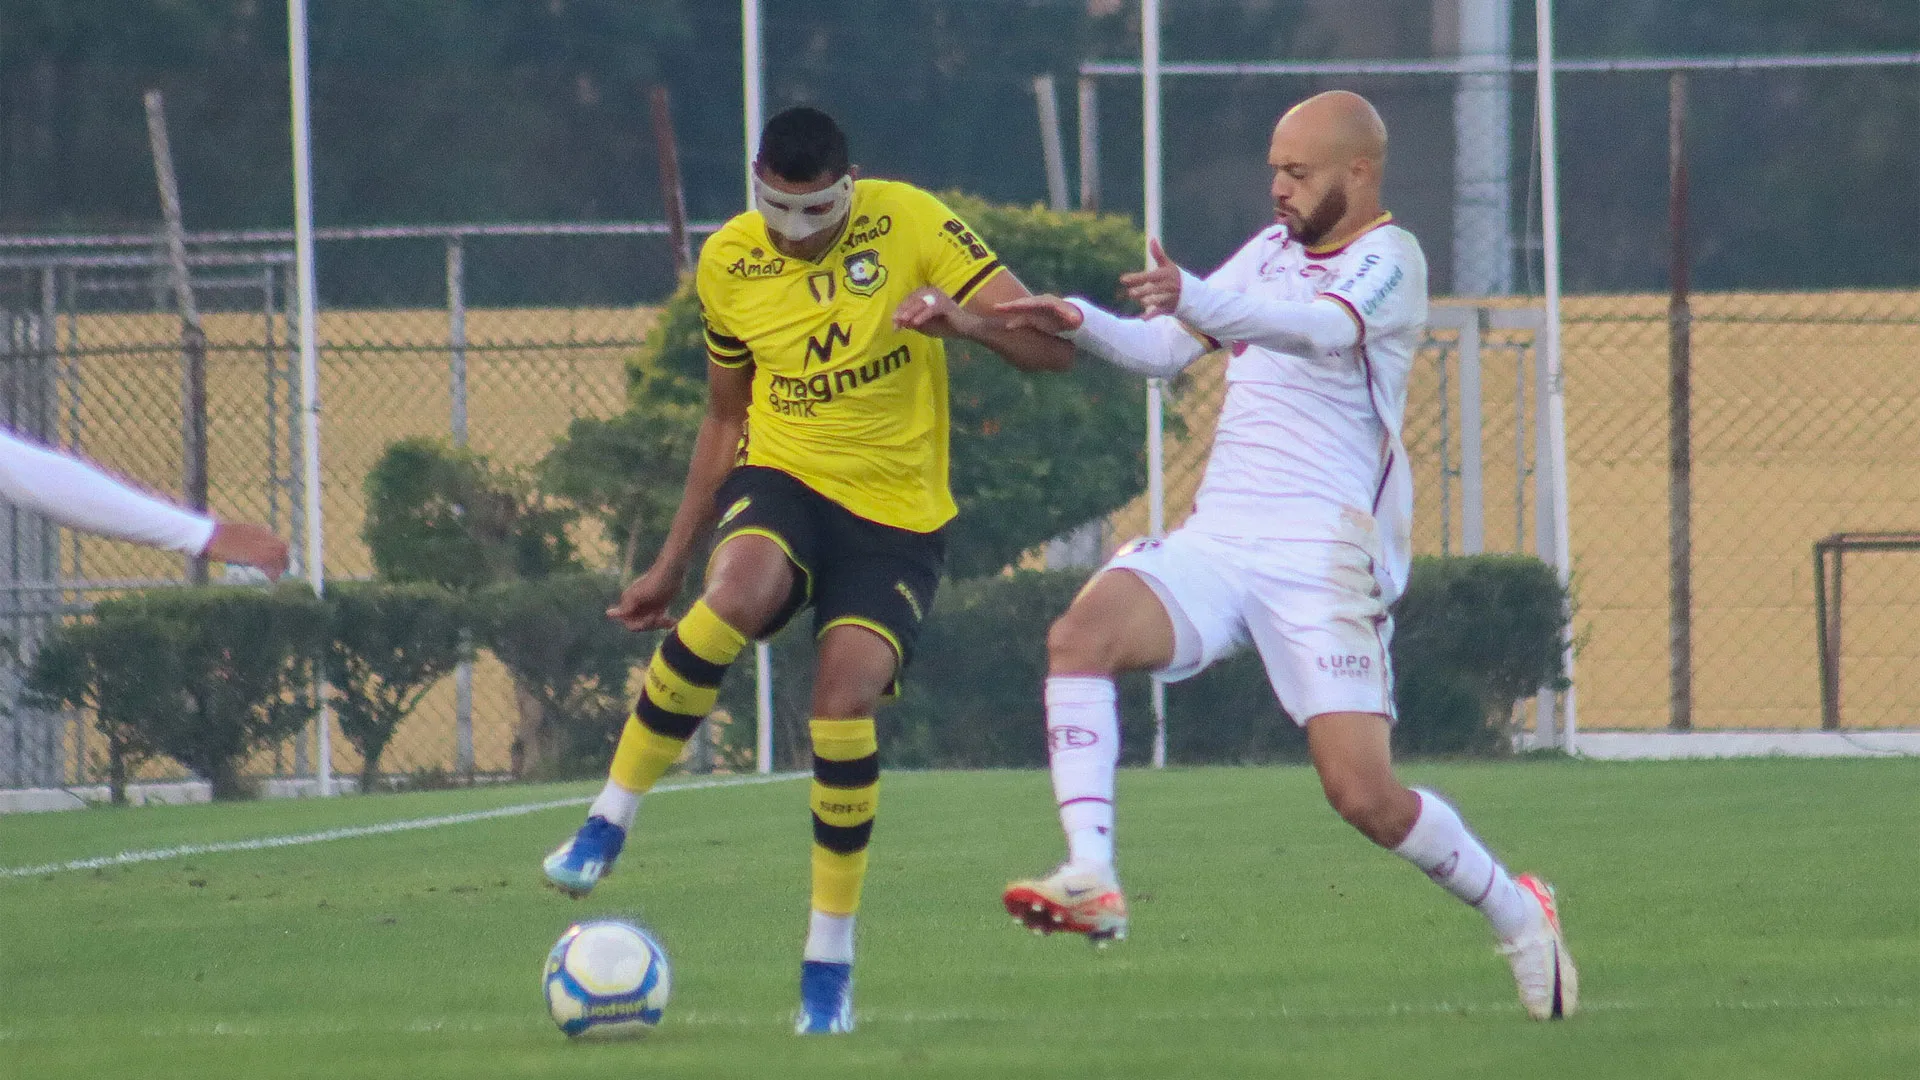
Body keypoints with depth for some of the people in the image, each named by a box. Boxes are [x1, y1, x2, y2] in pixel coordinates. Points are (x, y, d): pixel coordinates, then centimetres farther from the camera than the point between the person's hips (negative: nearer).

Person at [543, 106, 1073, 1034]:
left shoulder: (910, 223, -10)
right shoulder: (728, 263, 1)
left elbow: (1051, 347, -11)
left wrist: (963, 321, -32)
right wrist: (670, 564, 16)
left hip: (898, 514, -1)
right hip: (784, 481, 1)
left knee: (846, 695, -21)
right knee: (738, 592, -34)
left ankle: (830, 957, -3)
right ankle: (609, 821, -20)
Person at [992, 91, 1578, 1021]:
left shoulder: (1388, 258, -7)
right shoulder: (1273, 250, 17)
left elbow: (1326, 327, -30)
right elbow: (1166, 350, 18)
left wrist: (1199, 302, -47)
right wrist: (1081, 323, -3)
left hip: (1323, 559, -6)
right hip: (1213, 541, 6)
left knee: (1363, 794, -12)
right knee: (1080, 636, -22)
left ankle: (1516, 915, 14)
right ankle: (1092, 881, -28)